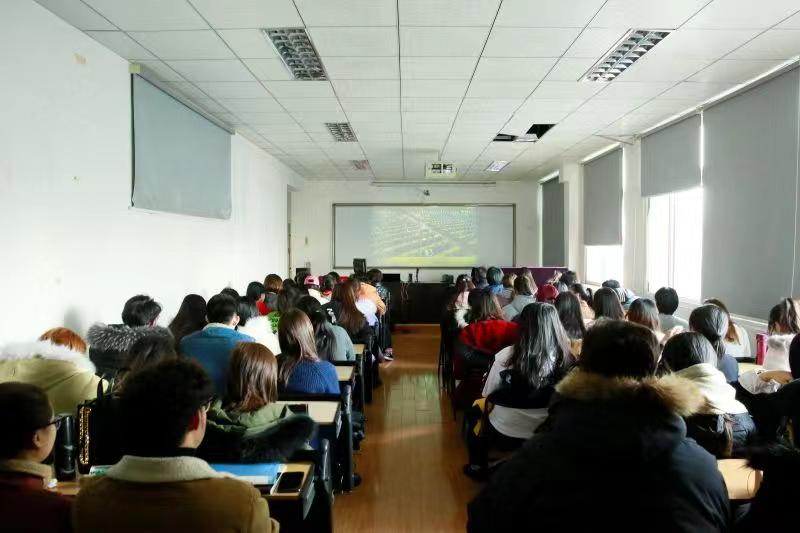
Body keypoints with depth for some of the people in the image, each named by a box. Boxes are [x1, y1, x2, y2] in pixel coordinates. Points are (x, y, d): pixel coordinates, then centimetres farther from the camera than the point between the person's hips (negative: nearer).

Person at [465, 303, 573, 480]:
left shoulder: (507, 356, -22)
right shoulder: (565, 358, -18)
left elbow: (488, 394, -7)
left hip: (503, 434, -3)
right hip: (543, 436, 3)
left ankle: (478, 468, 41)